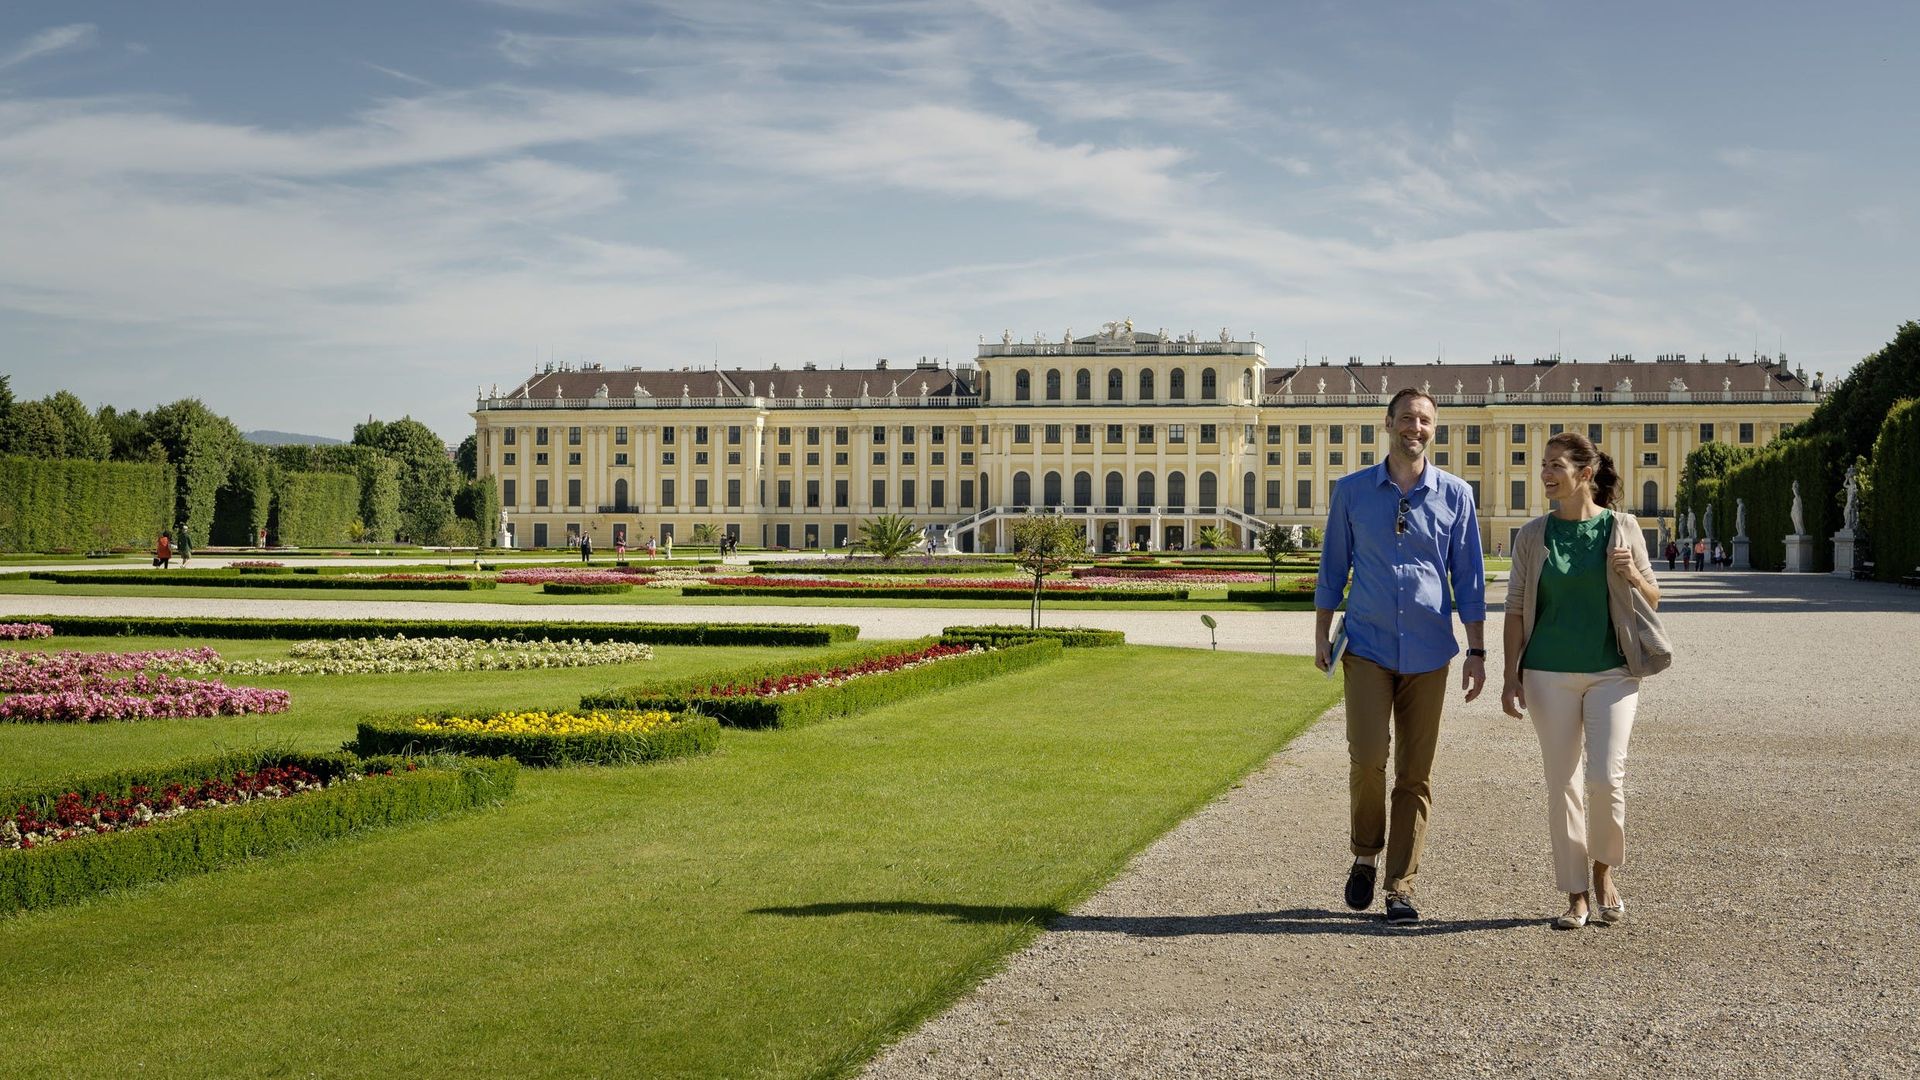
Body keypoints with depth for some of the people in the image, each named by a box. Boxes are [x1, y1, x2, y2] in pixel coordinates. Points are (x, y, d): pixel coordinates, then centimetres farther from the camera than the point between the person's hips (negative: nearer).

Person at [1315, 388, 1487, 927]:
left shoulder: (1455, 494, 5)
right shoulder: (1352, 490, 5)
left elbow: (1468, 577, 7)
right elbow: (1333, 567, 10)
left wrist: (1476, 651, 3)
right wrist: (1321, 636, 6)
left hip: (1428, 652, 1)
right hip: (1368, 648, -1)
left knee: (1416, 773, 2)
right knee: (1368, 758, -13)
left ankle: (1401, 885, 11)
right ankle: (1366, 855, 13)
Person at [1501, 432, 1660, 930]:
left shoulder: (1622, 528, 1)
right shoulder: (1533, 535, 3)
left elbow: (1653, 601, 9)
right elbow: (1516, 607, 5)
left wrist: (1632, 575, -12)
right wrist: (1511, 674, 0)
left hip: (1611, 672, -1)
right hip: (1550, 675, 1)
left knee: (1606, 778, -10)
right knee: (1562, 784, 3)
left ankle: (1604, 871, 17)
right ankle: (1576, 894, 14)